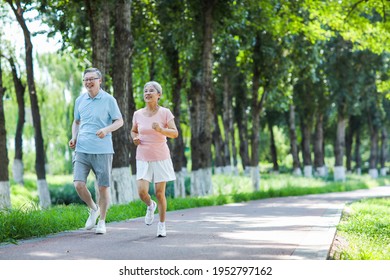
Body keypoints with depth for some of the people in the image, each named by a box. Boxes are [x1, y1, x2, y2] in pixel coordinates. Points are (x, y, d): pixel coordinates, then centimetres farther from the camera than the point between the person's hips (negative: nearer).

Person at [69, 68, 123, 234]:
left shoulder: (109, 100, -2)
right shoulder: (80, 100, 10)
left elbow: (119, 121, 1)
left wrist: (106, 129, -18)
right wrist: (74, 137, 5)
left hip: (102, 150, -3)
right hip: (82, 150, 3)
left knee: (103, 187, 2)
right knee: (78, 184, -10)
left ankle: (102, 221, 18)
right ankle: (93, 209, 17)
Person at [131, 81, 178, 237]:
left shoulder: (165, 113, -5)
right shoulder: (138, 114, 3)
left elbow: (175, 133, -10)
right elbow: (133, 131, 20)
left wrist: (161, 130, -28)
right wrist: (135, 138, -3)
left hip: (161, 158, -2)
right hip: (143, 159, 2)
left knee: (159, 193, 0)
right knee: (142, 192, -12)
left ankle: (162, 224, 19)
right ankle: (150, 205, 24)